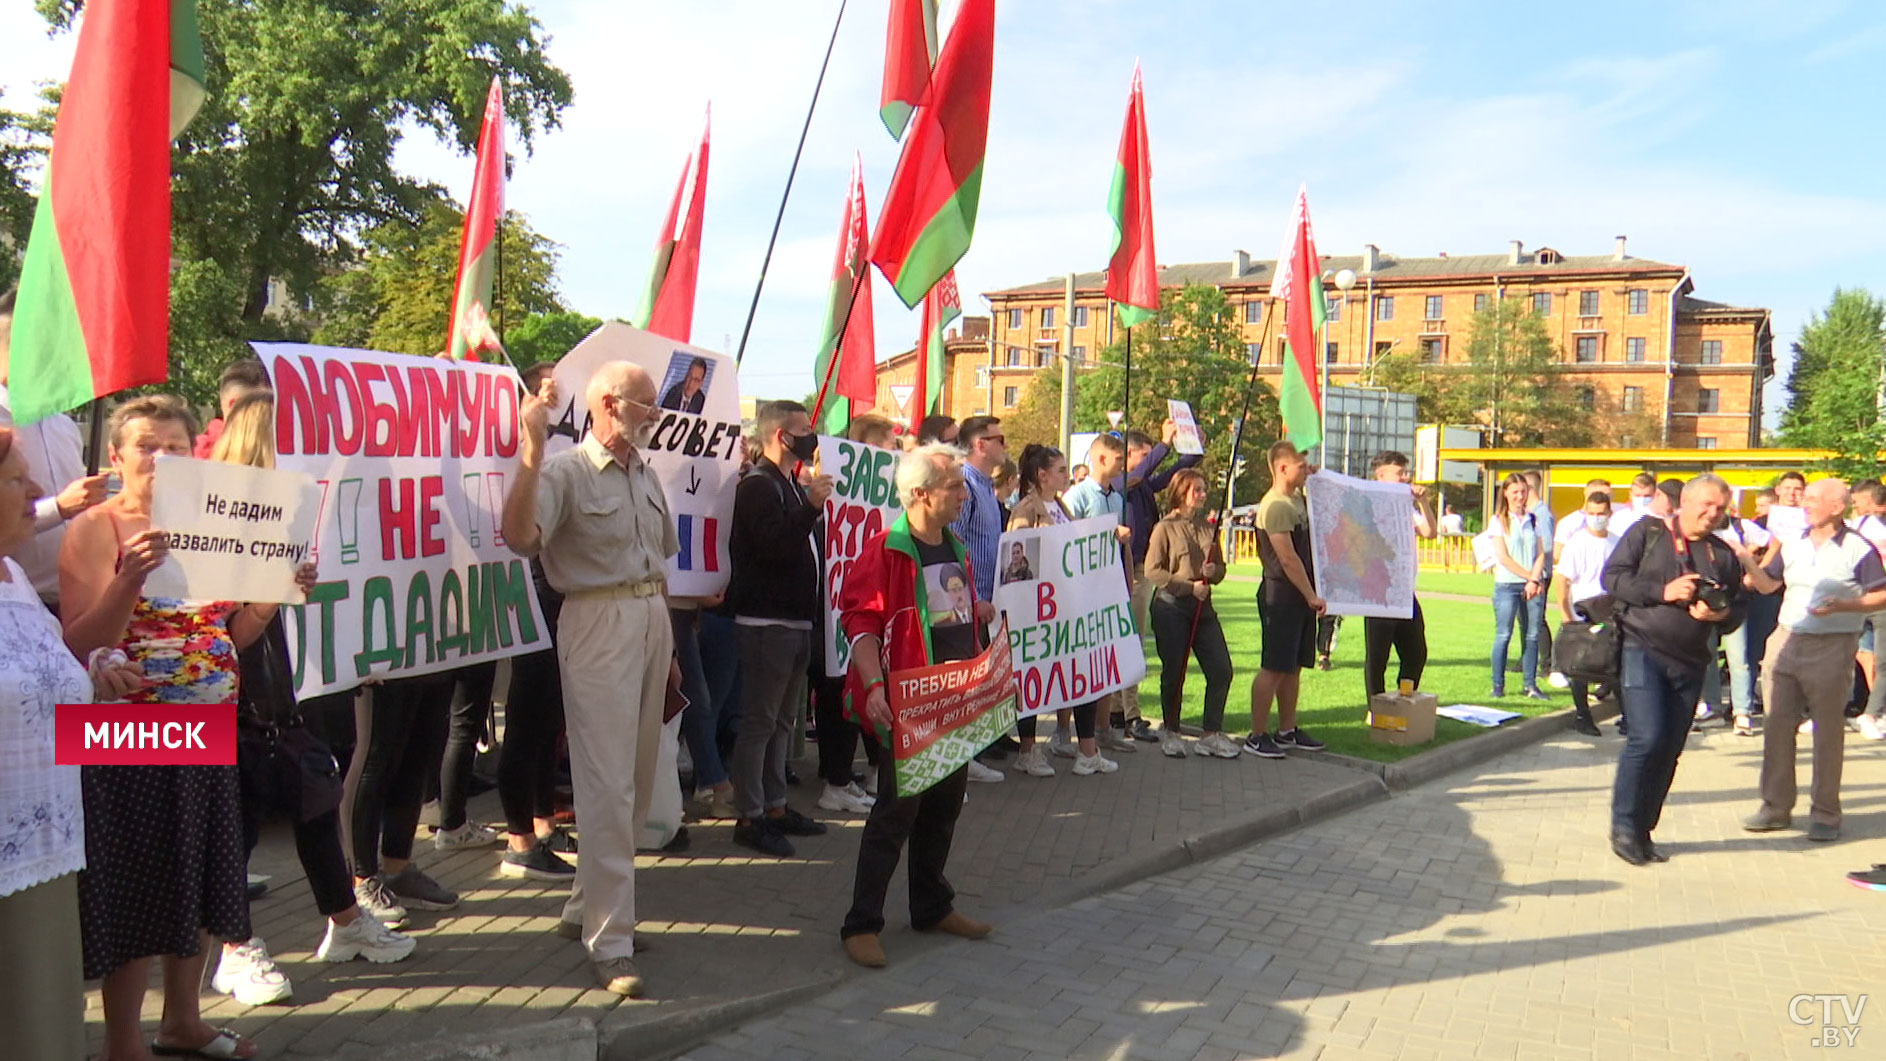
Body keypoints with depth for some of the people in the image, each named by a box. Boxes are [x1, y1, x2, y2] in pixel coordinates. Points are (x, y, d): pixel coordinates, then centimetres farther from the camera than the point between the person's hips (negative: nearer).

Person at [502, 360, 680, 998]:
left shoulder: (646, 475, 14)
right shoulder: (565, 472, -10)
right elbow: (520, 537, -27)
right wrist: (531, 452, -37)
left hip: (652, 622, 8)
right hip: (599, 626, -8)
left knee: (636, 780, 14)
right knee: (608, 786, -8)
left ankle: (589, 904, 30)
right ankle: (610, 943, -1)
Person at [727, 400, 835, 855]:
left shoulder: (791, 484, 19)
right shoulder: (758, 485, -12)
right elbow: (773, 547, -25)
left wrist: (814, 504, 11)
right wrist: (810, 506, -28)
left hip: (796, 619, 10)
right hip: (767, 620, -10)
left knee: (783, 720, 15)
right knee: (759, 721, -5)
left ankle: (775, 805, 24)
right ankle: (750, 817, 1)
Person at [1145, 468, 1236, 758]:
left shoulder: (1208, 527, 13)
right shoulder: (1164, 528, -3)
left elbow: (1220, 568, 18)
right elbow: (1152, 571, -9)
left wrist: (1213, 571, -6)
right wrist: (1190, 586, -14)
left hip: (1203, 607, 5)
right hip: (1171, 607, -5)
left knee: (1221, 669, -1)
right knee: (1174, 672, 1)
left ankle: (1212, 734, 10)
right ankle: (1170, 732, 18)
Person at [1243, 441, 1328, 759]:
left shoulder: (1297, 500, 14)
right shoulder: (1275, 506, -16)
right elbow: (1288, 558, -19)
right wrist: (1312, 596, -16)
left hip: (1301, 596, 9)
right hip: (1281, 596, -9)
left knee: (1294, 666, 13)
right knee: (1274, 667, -6)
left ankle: (1287, 730, 22)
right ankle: (1257, 736, 0)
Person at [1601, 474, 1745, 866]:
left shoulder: (1722, 554, 15)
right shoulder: (1647, 532, 2)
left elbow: (1737, 610, 17)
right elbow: (1612, 576, -6)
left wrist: (1720, 613, -7)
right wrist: (1663, 591, -15)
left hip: (1689, 663, 5)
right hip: (1642, 650, -5)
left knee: (1670, 749, 6)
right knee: (1648, 738, -16)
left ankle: (1642, 831, 17)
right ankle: (1623, 826, -3)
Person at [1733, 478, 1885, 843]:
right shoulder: (1793, 546, 10)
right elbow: (1768, 584, 14)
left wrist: (1842, 605, -21)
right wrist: (1749, 563, -3)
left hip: (1832, 648, -5)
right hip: (1786, 641, 5)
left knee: (1828, 732, 3)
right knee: (1777, 726, 6)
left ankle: (1825, 814, 13)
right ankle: (1776, 806, 16)